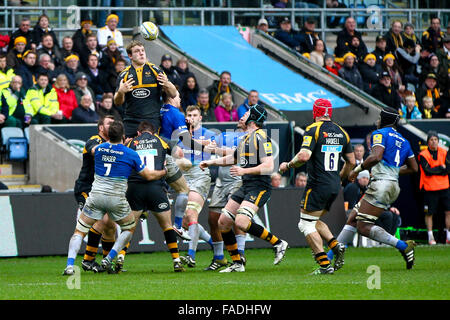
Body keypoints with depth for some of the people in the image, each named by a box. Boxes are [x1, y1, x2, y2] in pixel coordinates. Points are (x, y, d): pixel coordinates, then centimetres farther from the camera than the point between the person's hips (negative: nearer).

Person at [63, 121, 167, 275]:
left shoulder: (98, 149, 4)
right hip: (116, 199, -2)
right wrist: (164, 172, 24)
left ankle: (69, 265, -13)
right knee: (130, 228, 22)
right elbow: (149, 176, 4)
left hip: (95, 197, 2)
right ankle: (109, 259, 6)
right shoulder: (130, 154, -4)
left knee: (79, 232, 8)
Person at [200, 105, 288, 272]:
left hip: (259, 187, -9)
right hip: (246, 187, 9)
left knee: (241, 222, -26)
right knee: (223, 222, 4)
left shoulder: (261, 137, -12)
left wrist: (244, 171, -26)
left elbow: (268, 167, -21)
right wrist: (211, 162, 31)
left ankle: (278, 243, -11)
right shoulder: (245, 138, 17)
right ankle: (237, 263, 12)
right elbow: (234, 158, 35)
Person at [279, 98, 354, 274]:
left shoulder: (313, 130, -10)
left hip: (317, 185, -7)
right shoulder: (341, 132, 10)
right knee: (314, 221, 23)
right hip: (334, 187, 7)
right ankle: (336, 245, 2)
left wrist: (288, 165, -5)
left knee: (306, 224, 1)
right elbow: (351, 162, 15)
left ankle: (325, 264, -9)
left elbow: (304, 156, -23)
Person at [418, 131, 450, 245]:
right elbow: (428, 171, -15)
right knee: (429, 213, -1)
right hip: (430, 189, -3)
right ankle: (430, 237, 8)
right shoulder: (423, 155, -5)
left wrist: (434, 171, -9)